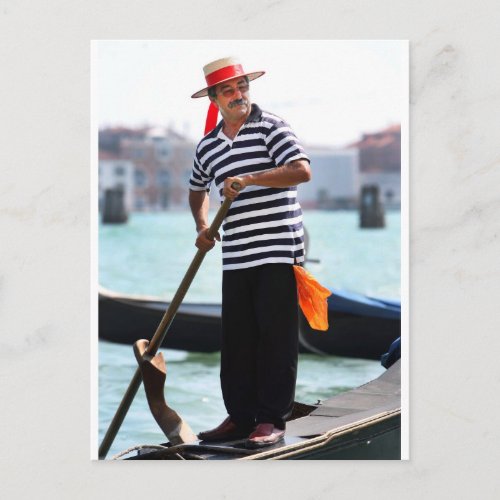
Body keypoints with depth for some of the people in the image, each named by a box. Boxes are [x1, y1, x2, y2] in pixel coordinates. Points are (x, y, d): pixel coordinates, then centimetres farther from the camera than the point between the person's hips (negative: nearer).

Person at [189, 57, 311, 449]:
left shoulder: (270, 127, -3)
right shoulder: (207, 146, 14)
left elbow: (302, 170, -17)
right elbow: (197, 190, 32)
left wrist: (248, 178, -21)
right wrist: (203, 227, 15)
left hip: (278, 250, -6)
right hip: (236, 257, 6)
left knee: (276, 338, -3)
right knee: (236, 340, 8)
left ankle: (272, 419, 3)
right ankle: (241, 417, 17)